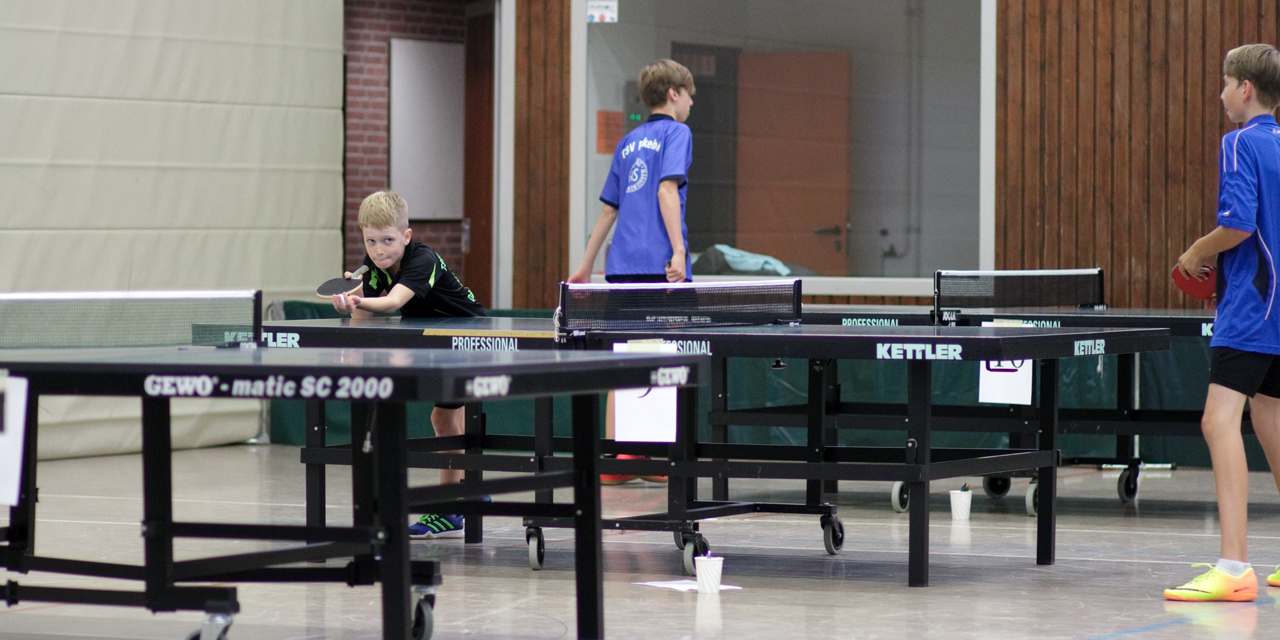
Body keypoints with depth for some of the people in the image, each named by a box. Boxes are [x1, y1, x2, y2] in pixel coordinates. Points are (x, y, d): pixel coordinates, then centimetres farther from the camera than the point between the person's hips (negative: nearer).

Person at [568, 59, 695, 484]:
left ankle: (612, 458, 5)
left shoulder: (628, 143, 20)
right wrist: (678, 250, -20)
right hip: (659, 264, -6)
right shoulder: (676, 133, 0)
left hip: (622, 264, 7)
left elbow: (609, 209, 22)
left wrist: (585, 266, 27)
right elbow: (667, 189, -14)